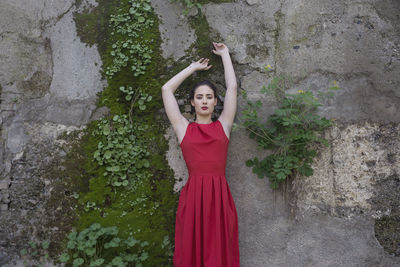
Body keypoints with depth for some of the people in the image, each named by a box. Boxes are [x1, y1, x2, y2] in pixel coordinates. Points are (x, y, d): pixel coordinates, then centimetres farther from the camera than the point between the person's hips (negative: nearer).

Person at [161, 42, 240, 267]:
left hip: (220, 196, 1)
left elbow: (232, 87, 11)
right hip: (193, 196, 0)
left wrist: (225, 54, 23)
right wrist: (194, 67, 22)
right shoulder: (184, 128, 9)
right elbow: (166, 89, 11)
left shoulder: (223, 126, 11)